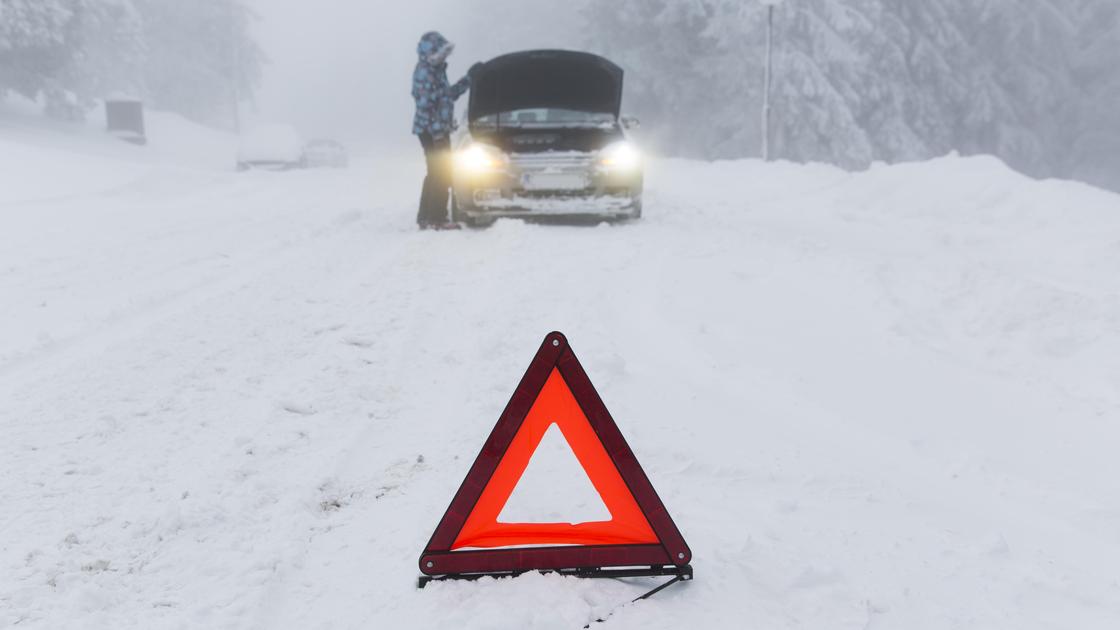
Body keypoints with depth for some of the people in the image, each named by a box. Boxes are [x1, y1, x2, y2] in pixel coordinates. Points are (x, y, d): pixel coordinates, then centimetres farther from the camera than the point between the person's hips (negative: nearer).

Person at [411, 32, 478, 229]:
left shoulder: (436, 70, 15)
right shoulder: (424, 72, -15)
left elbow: (449, 93, 27)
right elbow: (424, 105, -21)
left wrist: (469, 77, 25)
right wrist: (437, 130, -24)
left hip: (437, 130, 10)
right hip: (431, 131, -10)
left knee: (436, 174, 15)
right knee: (442, 174, -7)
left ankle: (425, 217, 22)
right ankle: (436, 218, -3)